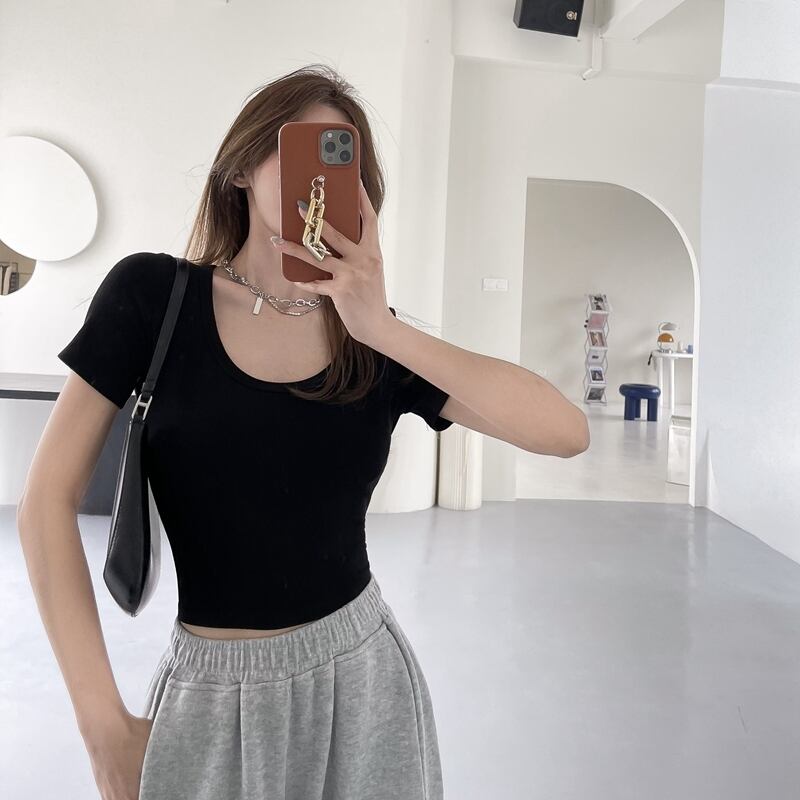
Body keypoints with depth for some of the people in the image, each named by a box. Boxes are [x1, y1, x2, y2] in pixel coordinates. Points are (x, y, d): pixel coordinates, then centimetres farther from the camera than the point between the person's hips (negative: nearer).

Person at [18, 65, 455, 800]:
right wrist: (103, 721, -10)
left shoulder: (376, 336, -5)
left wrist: (383, 330, -22)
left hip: (360, 677, 2)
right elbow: (51, 499, -7)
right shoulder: (153, 295, -8)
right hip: (211, 693, -1)